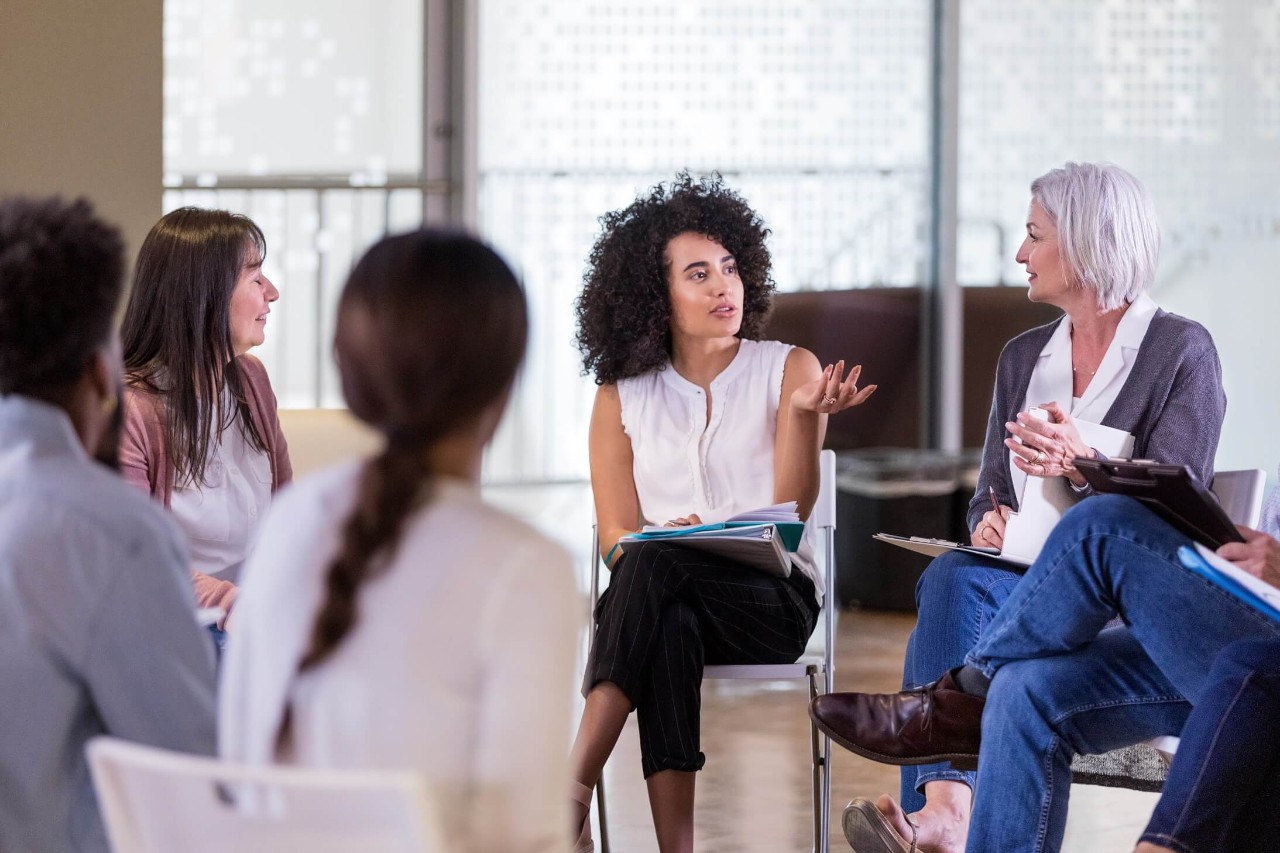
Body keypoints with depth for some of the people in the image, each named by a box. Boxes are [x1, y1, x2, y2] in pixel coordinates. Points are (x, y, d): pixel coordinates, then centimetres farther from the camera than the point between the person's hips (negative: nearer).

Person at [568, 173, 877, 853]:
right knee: (670, 631, -38)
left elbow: (792, 509, -2)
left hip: (772, 597, -1)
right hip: (655, 593, 1)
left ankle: (569, 794, -44)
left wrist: (803, 411, -18)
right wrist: (654, 543, -15)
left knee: (654, 569, -35)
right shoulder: (622, 396, 14)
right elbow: (616, 535, 8)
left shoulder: (788, 370, 10)